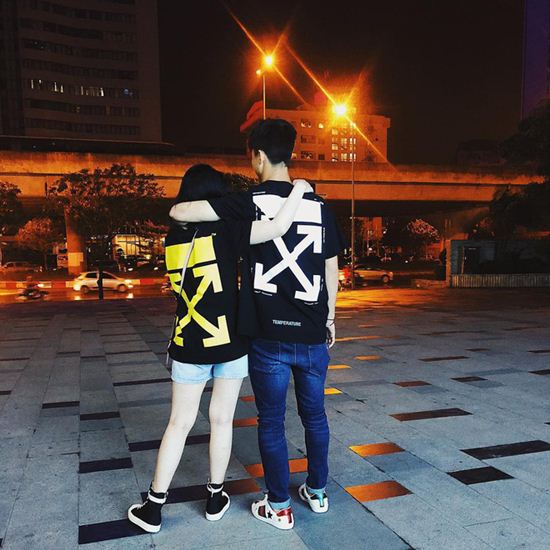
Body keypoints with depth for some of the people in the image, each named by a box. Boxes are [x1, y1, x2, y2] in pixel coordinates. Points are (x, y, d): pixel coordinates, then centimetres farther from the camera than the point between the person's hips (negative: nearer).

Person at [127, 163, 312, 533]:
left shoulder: (175, 236, 4)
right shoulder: (224, 230, -11)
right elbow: (278, 227, -23)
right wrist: (299, 188, -9)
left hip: (188, 346, 3)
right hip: (230, 342, -3)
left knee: (179, 424, 13)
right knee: (222, 420, 12)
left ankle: (153, 508, 20)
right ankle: (216, 498, 26)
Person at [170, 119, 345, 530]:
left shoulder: (251, 202, -9)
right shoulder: (318, 206, 3)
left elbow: (179, 212, -13)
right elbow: (332, 269, 8)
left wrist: (183, 210, 10)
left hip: (269, 335, -4)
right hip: (313, 334, 4)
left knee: (272, 421, 10)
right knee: (314, 414, 19)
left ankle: (279, 507, 22)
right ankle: (318, 492, 34)